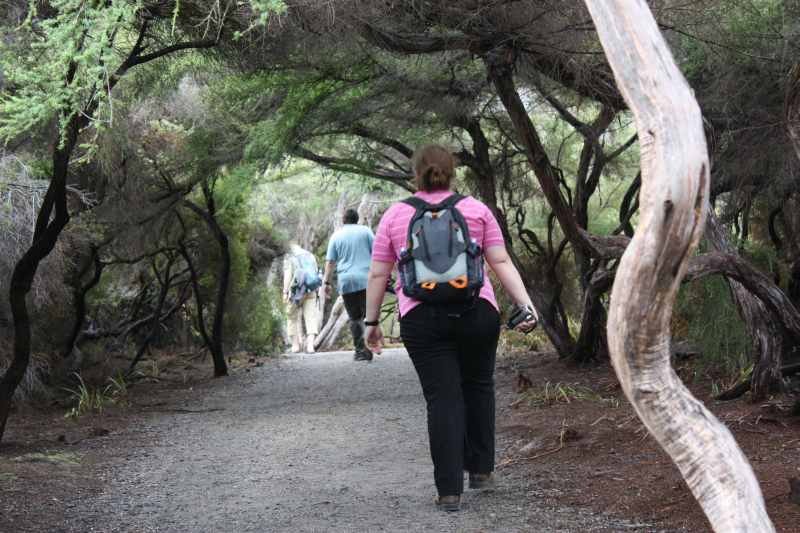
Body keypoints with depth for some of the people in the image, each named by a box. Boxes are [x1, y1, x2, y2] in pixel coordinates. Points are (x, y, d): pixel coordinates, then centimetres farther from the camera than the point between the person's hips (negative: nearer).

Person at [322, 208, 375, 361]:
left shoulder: (336, 235, 9)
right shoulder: (365, 231, 6)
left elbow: (330, 261, 7)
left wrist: (326, 281, 10)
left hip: (346, 281, 1)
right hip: (366, 279, -1)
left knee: (354, 318, 7)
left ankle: (360, 350, 2)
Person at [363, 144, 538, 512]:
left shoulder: (395, 215, 6)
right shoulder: (476, 209, 7)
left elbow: (377, 275, 6)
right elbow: (502, 263, -1)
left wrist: (371, 322, 13)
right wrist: (526, 305, -1)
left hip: (421, 320, -1)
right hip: (477, 314, 1)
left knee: (442, 398, 2)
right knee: (478, 386, 20)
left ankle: (449, 490, 0)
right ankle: (481, 469, 24)